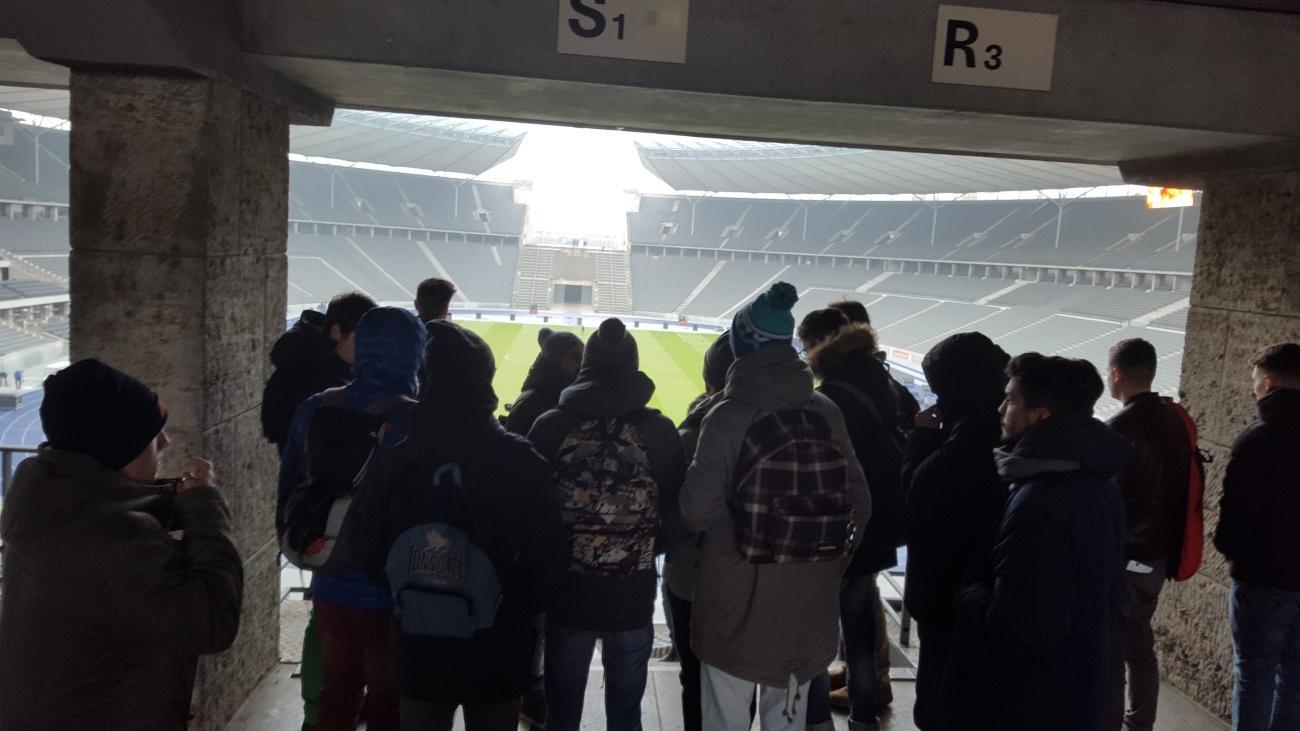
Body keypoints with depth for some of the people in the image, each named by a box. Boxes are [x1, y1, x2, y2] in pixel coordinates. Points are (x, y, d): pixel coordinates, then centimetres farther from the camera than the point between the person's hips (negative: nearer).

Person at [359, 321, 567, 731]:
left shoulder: (397, 460, -9)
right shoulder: (521, 460, -16)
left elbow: (374, 552, 1)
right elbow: (548, 556, -11)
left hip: (418, 648, 2)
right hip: (498, 651, -2)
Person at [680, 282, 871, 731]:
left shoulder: (727, 416, -16)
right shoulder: (826, 413, -5)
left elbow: (696, 512, -16)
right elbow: (860, 505, 0)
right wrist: (827, 565, 14)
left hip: (737, 604, -4)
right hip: (808, 607, 4)